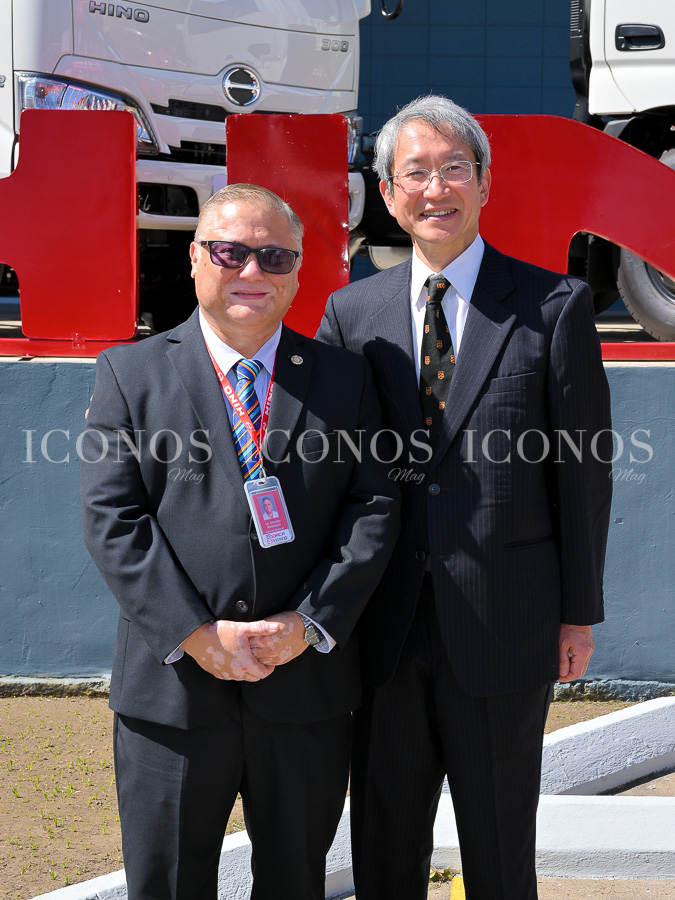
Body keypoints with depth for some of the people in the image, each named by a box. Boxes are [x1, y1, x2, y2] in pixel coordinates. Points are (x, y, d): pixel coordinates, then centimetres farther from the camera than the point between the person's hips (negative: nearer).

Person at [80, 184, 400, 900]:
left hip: (308, 686, 2)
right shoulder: (131, 372, 2)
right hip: (172, 686, -1)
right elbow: (111, 518, -6)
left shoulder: (344, 378, 7)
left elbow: (373, 509, 1)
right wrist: (194, 633, -15)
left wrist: (313, 622, -12)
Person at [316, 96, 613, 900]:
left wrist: (580, 612, -2)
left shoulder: (553, 306, -2)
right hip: (385, 627, 3)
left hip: (501, 624, -2)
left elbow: (583, 465, -1)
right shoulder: (351, 313, 6)